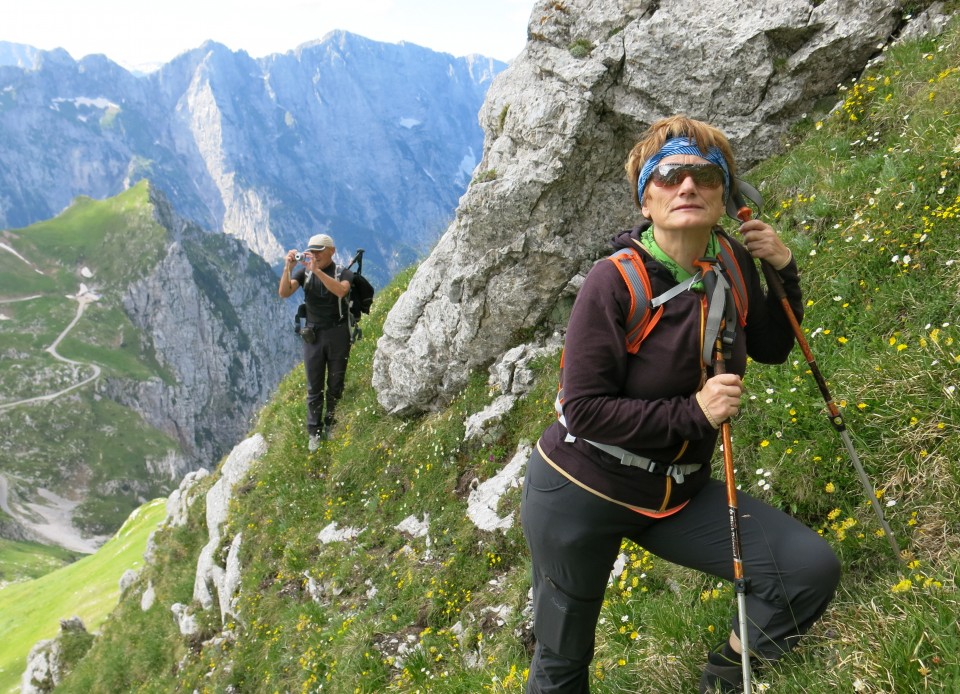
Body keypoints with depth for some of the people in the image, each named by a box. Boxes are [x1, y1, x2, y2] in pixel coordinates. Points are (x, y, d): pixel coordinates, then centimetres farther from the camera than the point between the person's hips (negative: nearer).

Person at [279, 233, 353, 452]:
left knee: (336, 384, 6)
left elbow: (341, 290, -27)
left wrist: (317, 270, -33)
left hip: (337, 333, -1)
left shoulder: (343, 273, -3)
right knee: (314, 387, 4)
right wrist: (288, 268, -25)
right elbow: (285, 293, -11)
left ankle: (332, 427, 20)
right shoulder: (304, 272, 4)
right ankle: (314, 433, 11)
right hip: (313, 334, 2)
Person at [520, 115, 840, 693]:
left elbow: (772, 348, 12)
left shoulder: (733, 263, -5)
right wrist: (692, 413, -24)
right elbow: (585, 409, -21)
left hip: (677, 495, 5)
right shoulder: (615, 283, -22)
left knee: (812, 568, -10)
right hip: (579, 494, -4)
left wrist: (784, 272, -4)